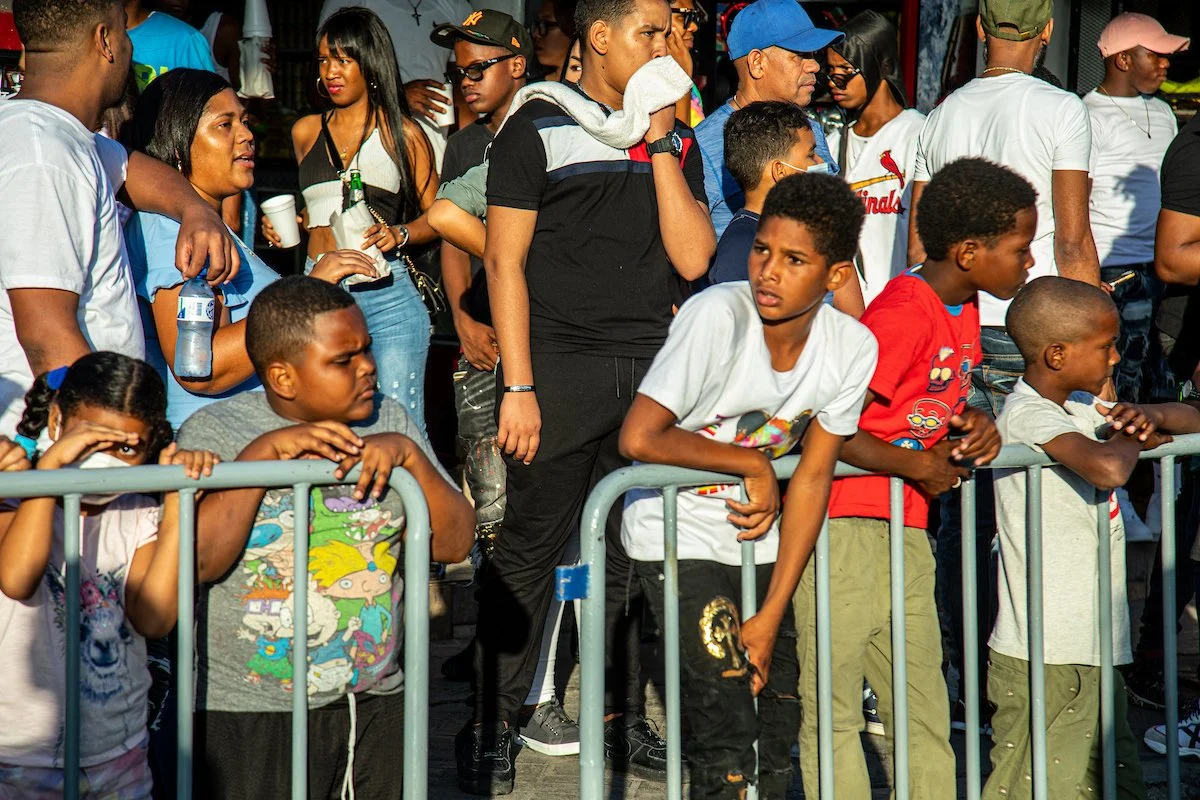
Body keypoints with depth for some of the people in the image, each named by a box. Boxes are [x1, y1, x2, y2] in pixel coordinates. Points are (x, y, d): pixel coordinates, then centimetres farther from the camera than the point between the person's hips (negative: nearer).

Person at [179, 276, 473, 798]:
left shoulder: (388, 420, 7)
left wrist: (409, 455, -12)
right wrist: (264, 453, -20)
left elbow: (454, 543, 3)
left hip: (377, 702, 4)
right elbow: (194, 561, -18)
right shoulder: (213, 431, -5)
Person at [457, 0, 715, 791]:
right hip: (561, 370, -4)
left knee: (637, 552, 6)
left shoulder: (676, 142, 15)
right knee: (530, 550, -3)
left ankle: (625, 720, 17)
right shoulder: (538, 128, 1)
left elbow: (693, 258, 3)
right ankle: (490, 729, 5)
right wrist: (518, 387, -9)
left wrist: (660, 144, -1)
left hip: (652, 370, 4)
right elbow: (504, 260, -2)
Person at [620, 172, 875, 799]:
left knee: (778, 725, 6)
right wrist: (753, 465, -18)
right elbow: (638, 439, -29)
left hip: (758, 536, 5)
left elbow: (812, 477, -6)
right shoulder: (718, 315, -25)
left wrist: (770, 617, -8)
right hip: (679, 531, -5)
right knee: (727, 737, -11)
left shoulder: (853, 347, -10)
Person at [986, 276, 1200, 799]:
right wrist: (1130, 438, -12)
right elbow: (1108, 468, -35)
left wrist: (1153, 417, -2)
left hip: (1093, 651, 10)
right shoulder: (1028, 415, -16)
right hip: (1045, 660, -10)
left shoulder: (1080, 408, 13)